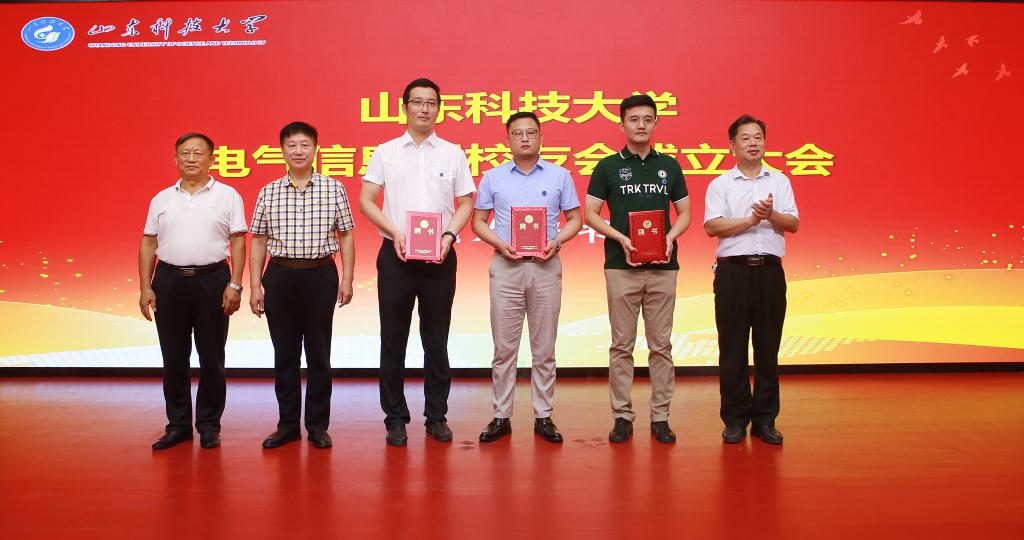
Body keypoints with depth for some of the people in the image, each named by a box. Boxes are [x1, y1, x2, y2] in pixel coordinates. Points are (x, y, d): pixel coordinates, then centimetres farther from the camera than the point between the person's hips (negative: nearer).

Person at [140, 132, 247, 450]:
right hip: (169, 281, 3)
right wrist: (145, 288, 4)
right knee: (173, 358, 8)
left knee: (211, 358, 4)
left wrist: (234, 285, -8)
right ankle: (178, 425, 20)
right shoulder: (162, 199, 12)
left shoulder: (227, 196, 3)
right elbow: (148, 244, 12)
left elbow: (238, 243, 0)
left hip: (212, 280, -2)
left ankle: (209, 425, 16)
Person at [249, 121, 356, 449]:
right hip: (280, 276, 2)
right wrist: (255, 285, 3)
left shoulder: (333, 188, 2)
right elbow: (258, 241, 9)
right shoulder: (268, 192, 7)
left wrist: (347, 278, -3)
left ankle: (318, 425, 15)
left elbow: (345, 235, 4)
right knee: (285, 353, 8)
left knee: (319, 353, 5)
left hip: (320, 276, -1)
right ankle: (287, 424, 19)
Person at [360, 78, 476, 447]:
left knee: (437, 340, 7)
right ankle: (396, 418, 14)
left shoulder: (453, 154, 8)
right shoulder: (385, 152, 6)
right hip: (395, 254, 0)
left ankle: (436, 416, 17)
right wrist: (395, 233, -12)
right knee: (393, 339, 4)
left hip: (440, 257, 1)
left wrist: (449, 235, -9)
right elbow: (366, 201, 2)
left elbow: (466, 204, 8)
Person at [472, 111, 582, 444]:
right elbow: (478, 221, 9)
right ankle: (501, 416, 11)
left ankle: (543, 416, 14)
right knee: (504, 347, 3)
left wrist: (556, 241, -10)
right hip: (506, 266, 0)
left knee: (544, 348, 5)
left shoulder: (559, 176, 6)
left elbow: (575, 218, 9)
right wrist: (499, 243, -9)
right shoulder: (493, 178, 7)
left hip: (545, 266, 0)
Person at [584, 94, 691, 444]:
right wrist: (621, 237, -13)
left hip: (663, 267, 2)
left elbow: (685, 213, 13)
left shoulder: (669, 166, 10)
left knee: (661, 345, 5)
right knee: (622, 345, 3)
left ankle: (660, 417, 13)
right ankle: (622, 416, 12)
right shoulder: (608, 166, 4)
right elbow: (590, 214, 1)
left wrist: (671, 236, -8)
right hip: (621, 267, -2)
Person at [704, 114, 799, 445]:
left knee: (768, 347, 5)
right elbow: (712, 226, -7)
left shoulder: (780, 181, 13)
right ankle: (735, 419, 11)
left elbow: (793, 224, 4)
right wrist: (751, 220, -14)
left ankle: (765, 420, 14)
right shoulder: (720, 184, 6)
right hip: (733, 269, -2)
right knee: (732, 348, 2)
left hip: (769, 270, 2)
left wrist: (771, 215, -15)